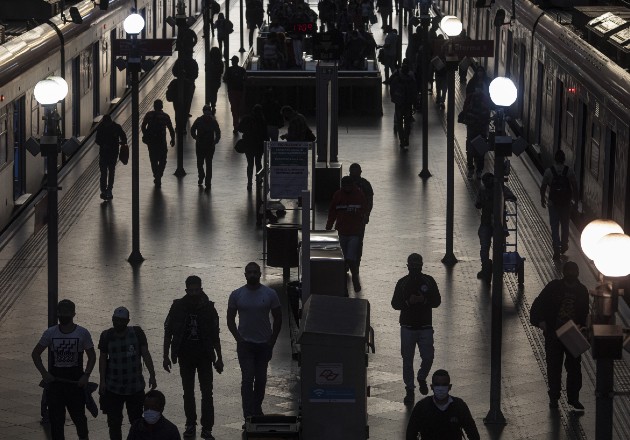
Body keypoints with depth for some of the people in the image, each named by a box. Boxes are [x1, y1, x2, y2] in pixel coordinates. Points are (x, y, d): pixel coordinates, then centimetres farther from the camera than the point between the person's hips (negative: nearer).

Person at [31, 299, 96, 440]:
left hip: (76, 381, -1)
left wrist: (86, 375, -9)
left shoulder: (83, 333, -2)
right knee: (56, 417, 3)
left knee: (78, 415, 5)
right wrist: (44, 373, -4)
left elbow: (92, 356, 4)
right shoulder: (50, 333, 2)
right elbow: (35, 354, 9)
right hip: (55, 380, 2)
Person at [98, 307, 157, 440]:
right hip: (113, 387, 0)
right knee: (114, 422, 3)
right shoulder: (107, 336, -2)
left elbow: (145, 354, -3)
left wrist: (152, 375, -11)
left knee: (136, 420, 7)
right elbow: (103, 359, 3)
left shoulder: (137, 333, -4)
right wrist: (102, 381, -2)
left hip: (135, 386, 0)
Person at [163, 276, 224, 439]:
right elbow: (168, 332, 2)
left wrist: (219, 358, 4)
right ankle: (190, 425, 21)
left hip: (205, 356, -1)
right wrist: (166, 356, 0)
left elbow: (215, 335, 4)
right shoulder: (178, 307, -4)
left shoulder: (208, 307, -3)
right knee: (188, 393, 9)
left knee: (207, 393, -5)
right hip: (185, 356, 1)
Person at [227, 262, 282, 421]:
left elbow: (278, 318, 5)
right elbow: (230, 319, 6)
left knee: (261, 379, 9)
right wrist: (238, 338, -6)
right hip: (245, 344, -1)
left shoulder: (270, 294, -1)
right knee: (247, 379, -9)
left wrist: (272, 341, -2)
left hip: (264, 343, 1)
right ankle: (249, 415, -11)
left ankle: (257, 409, 26)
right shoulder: (236, 295, 0)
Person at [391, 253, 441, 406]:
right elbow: (395, 304, 0)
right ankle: (409, 390, 12)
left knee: (428, 357, -4)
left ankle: (422, 378, 26)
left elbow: (437, 301, 2)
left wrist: (424, 300, -17)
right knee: (407, 360, 2)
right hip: (407, 327, 0)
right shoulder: (402, 283, 2)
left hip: (425, 326, 0)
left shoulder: (429, 281, 3)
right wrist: (408, 302, -19)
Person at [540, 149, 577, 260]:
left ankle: (557, 249, -7)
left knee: (554, 226, 3)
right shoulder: (569, 171, -6)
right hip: (566, 201, 2)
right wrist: (573, 198, 17)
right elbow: (575, 187, 0)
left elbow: (543, 187, -4)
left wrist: (542, 198, 12)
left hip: (553, 202, -1)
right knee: (565, 224, 19)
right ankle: (564, 246, 31)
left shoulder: (549, 171, -8)